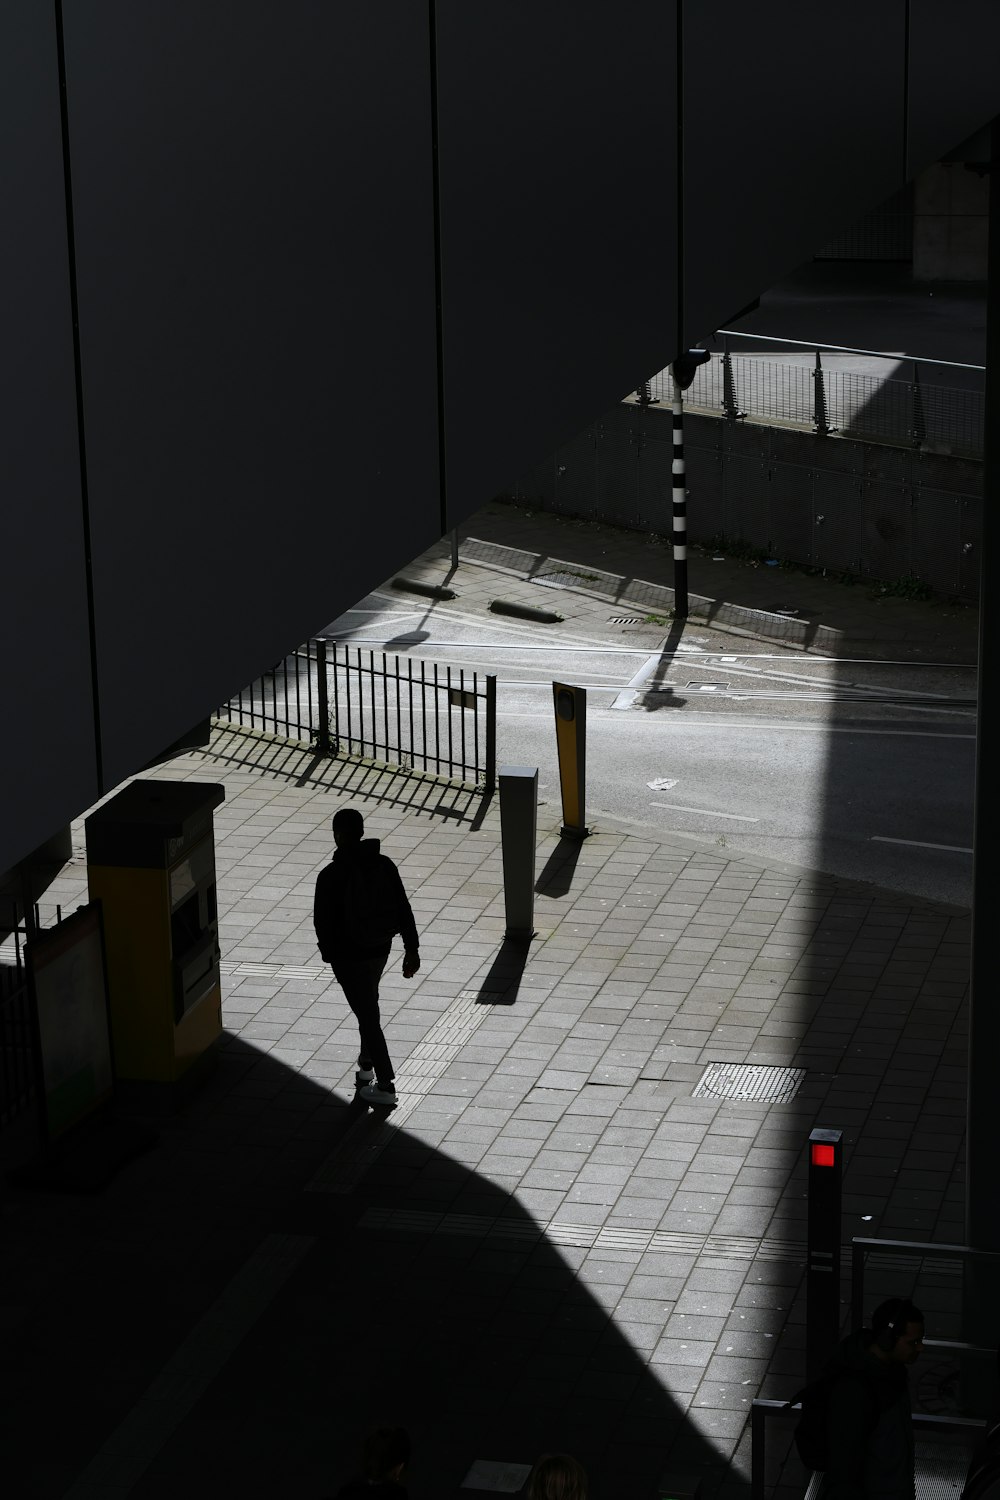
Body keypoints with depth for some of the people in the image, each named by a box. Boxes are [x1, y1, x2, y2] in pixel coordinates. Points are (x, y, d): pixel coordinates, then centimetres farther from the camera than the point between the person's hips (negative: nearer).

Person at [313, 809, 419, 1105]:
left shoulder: (332, 876, -21)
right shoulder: (384, 865, -6)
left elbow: (323, 921, -13)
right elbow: (403, 909, -3)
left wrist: (328, 953, 3)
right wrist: (412, 949, 5)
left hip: (349, 955, -6)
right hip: (381, 948, 6)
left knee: (367, 1015, 2)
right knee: (369, 1006, 27)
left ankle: (385, 1085, 6)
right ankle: (367, 1063, 41)